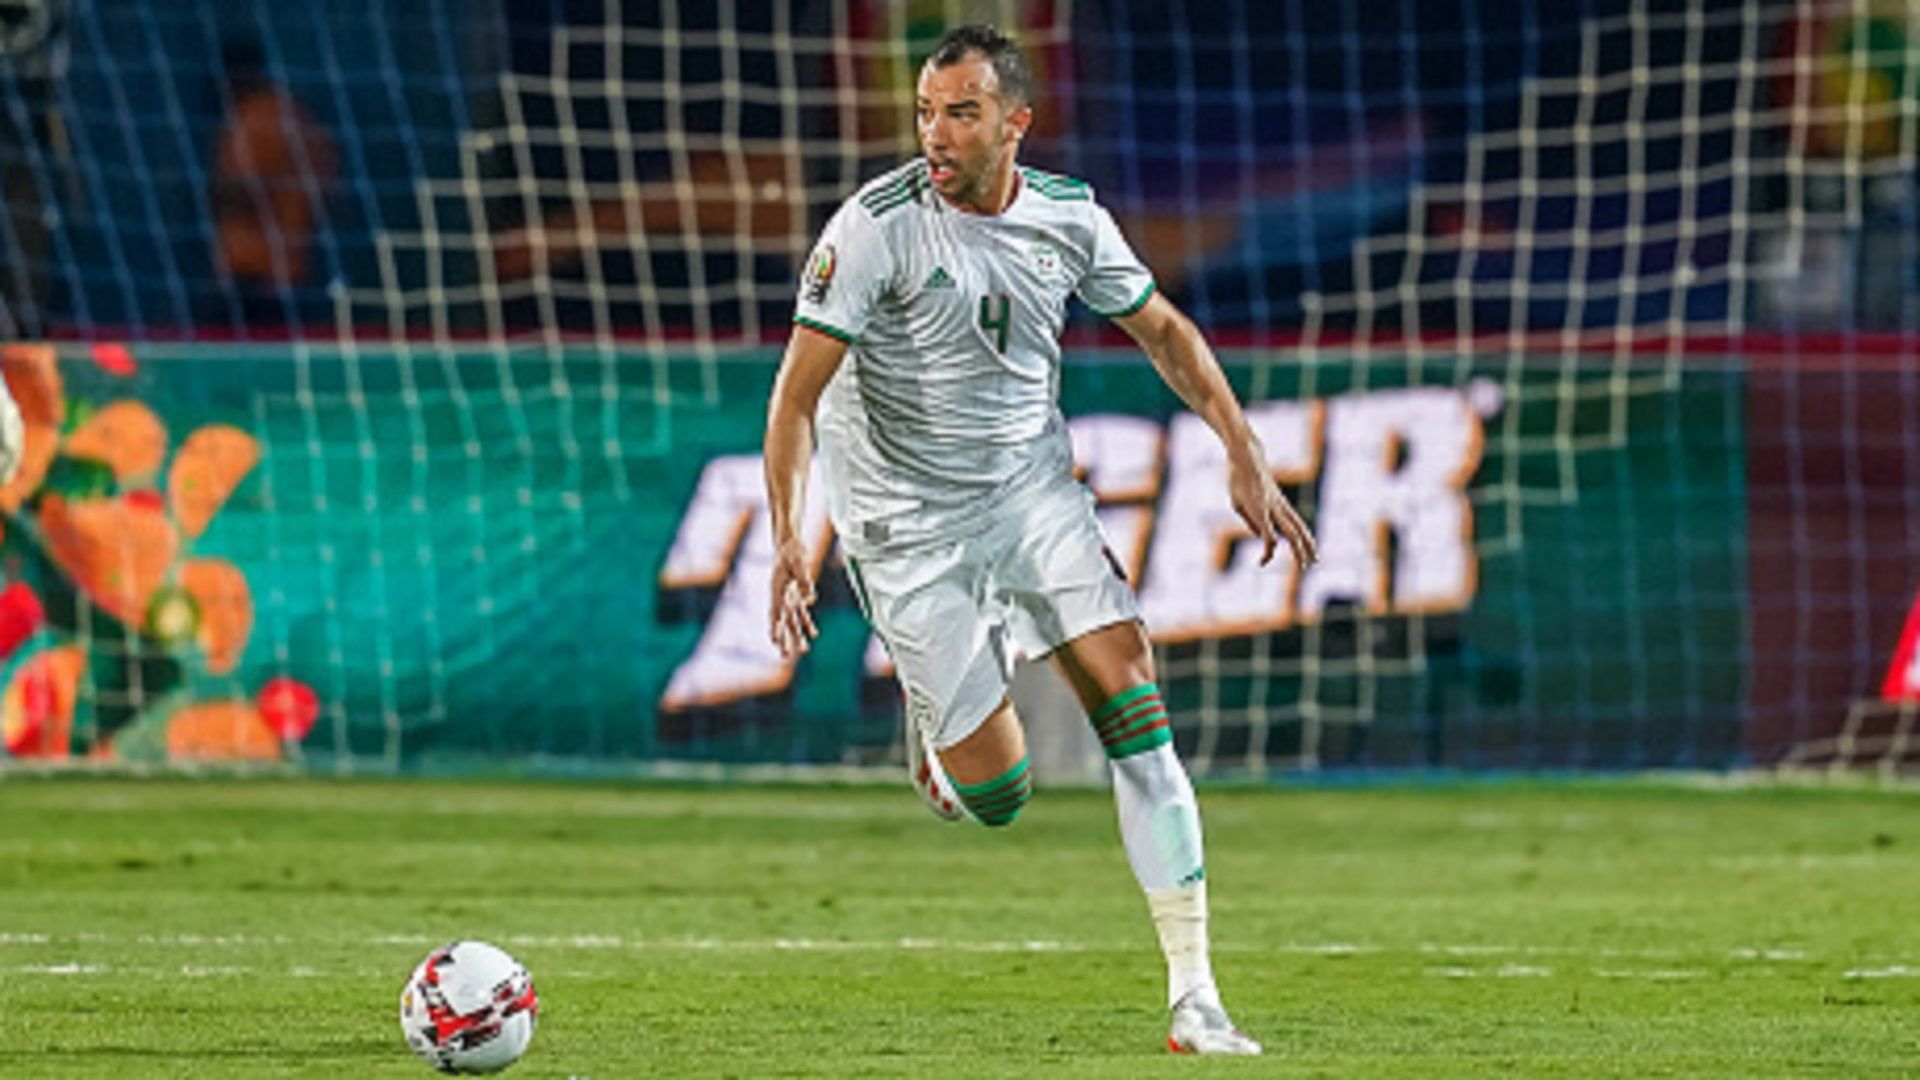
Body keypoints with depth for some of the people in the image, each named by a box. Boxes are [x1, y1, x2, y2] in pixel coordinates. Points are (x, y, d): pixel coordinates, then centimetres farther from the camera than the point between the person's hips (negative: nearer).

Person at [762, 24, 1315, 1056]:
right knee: (997, 795, -8)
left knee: (1128, 689, -14)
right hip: (909, 521, -4)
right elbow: (798, 390, -17)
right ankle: (932, 720, 33)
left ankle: (1194, 999, -11)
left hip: (1033, 487, 4)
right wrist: (788, 537, -28)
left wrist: (1243, 453, 5)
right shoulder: (878, 225, -17)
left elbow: (1161, 328, 13)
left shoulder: (1069, 216, -4)